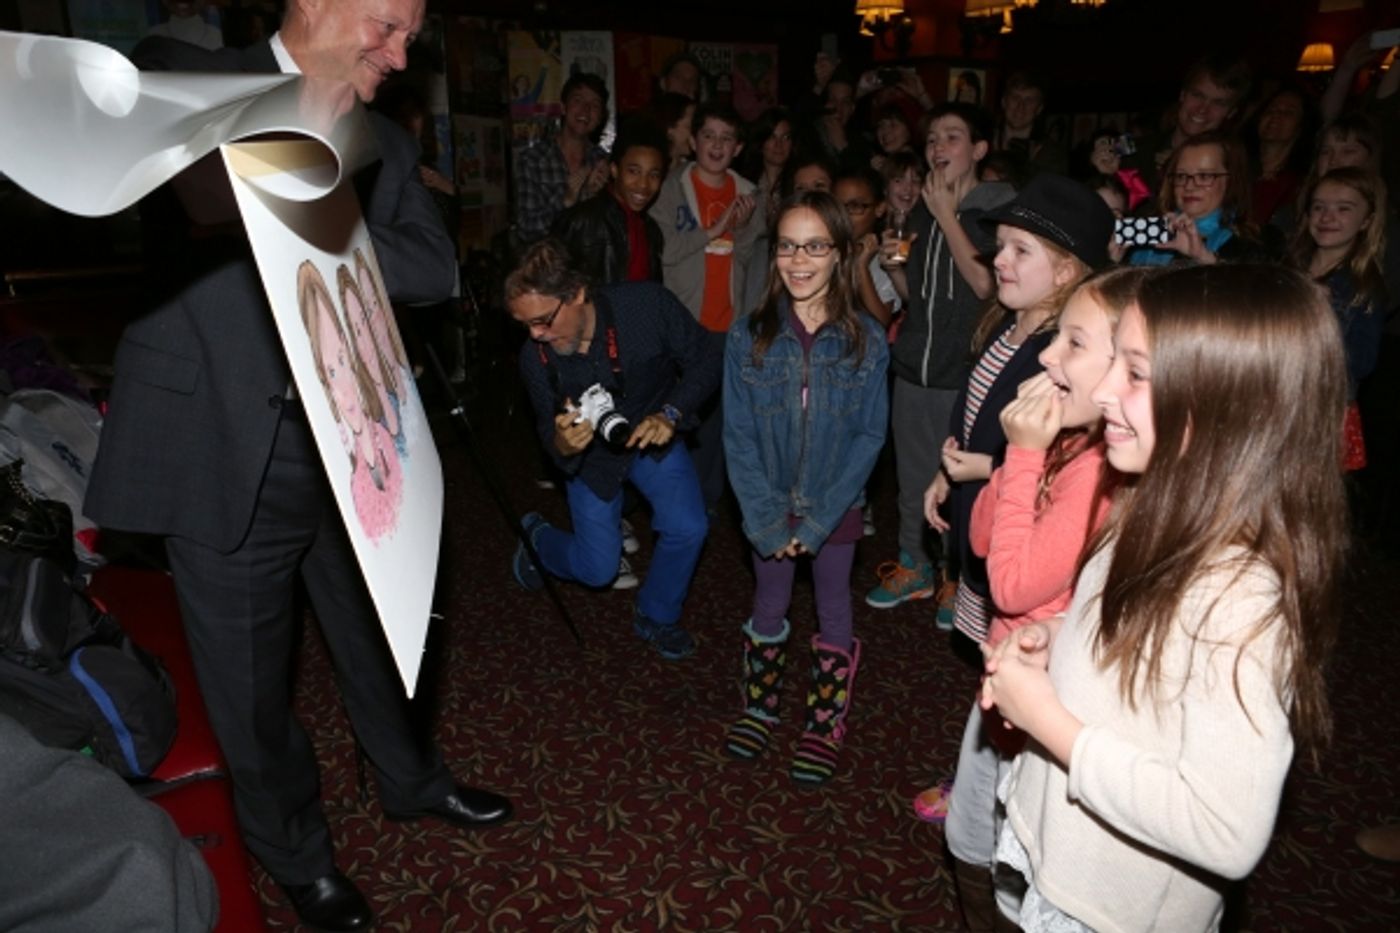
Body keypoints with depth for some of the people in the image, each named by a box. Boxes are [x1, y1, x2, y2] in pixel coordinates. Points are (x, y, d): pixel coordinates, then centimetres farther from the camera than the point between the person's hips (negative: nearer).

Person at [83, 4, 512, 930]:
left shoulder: (388, 145, 10)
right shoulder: (179, 79, -2)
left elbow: (435, 267, -5)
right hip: (225, 451, -3)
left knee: (380, 639, 22)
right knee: (253, 681, 13)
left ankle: (412, 780, 48)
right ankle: (296, 852, 38)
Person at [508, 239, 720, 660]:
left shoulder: (646, 305, -31)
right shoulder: (535, 358, -25)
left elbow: (705, 362, -17)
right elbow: (548, 430, -11)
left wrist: (670, 413, -33)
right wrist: (562, 443, -36)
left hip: (653, 436, 1)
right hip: (591, 454, 0)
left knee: (688, 527, -19)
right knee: (599, 569, 3)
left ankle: (656, 616, 11)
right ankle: (537, 536, 38)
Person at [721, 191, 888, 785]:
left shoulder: (866, 341, -11)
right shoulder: (748, 336, -10)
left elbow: (870, 436, -9)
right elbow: (738, 436, -8)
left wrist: (820, 519, -15)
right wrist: (766, 519, -13)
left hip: (835, 507, -1)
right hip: (769, 507, 1)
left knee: (832, 612, 14)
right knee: (769, 608, 17)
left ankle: (825, 724, 33)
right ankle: (759, 705, 40)